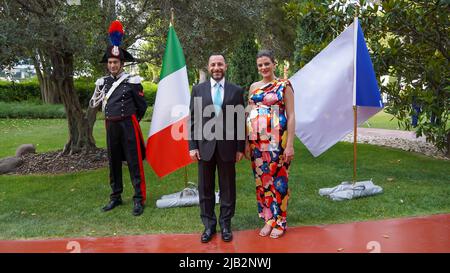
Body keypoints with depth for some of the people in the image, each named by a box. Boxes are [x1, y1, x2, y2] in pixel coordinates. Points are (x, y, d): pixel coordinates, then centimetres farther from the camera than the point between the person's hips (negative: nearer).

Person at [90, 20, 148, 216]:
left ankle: (139, 199, 4)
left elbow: (142, 106, 2)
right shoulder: (103, 82, 8)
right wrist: (113, 118, 15)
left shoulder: (132, 82, -6)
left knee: (134, 163, -3)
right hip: (111, 126, 5)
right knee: (113, 163, 12)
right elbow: (94, 104, 21)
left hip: (128, 125, -5)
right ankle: (116, 197, 24)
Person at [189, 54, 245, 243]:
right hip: (205, 146, 1)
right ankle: (209, 225, 24)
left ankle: (225, 224, 25)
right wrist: (192, 146, -2)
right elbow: (193, 120, 4)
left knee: (228, 188, 9)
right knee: (205, 188, 9)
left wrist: (240, 148, 0)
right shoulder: (198, 90, 5)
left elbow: (241, 121, 3)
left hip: (227, 146, -1)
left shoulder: (236, 91, 3)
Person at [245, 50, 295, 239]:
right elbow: (249, 115, 13)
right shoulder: (253, 87, 13)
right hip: (256, 139, 5)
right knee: (261, 179, 8)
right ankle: (268, 219, 22)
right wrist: (246, 142, 7)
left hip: (277, 138, -4)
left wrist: (290, 144, -11)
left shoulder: (284, 85, 0)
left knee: (278, 178, 2)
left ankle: (279, 221, 17)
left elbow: (291, 116, -4)